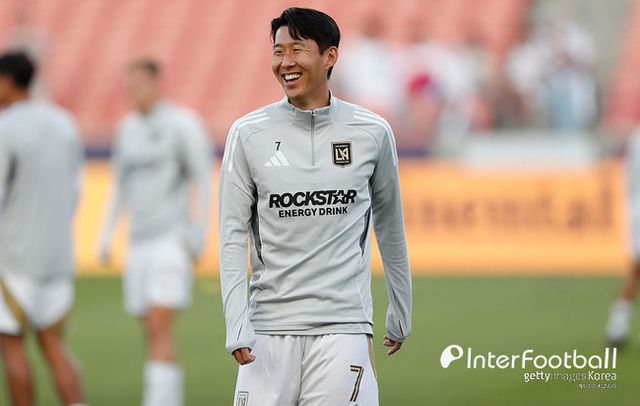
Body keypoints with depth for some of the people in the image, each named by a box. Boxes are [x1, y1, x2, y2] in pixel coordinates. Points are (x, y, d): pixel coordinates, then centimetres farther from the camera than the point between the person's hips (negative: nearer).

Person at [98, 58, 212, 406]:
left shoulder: (183, 123, -7)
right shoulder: (128, 128, 14)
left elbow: (203, 182, -8)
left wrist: (198, 236, -15)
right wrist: (106, 236, 14)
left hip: (173, 241, -7)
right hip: (140, 243, 7)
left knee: (160, 326, -17)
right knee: (151, 331, 7)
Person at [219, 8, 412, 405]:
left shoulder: (372, 132, 5)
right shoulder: (249, 134, 3)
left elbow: (390, 229, 15)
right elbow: (233, 235, 2)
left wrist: (401, 315, 20)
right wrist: (237, 327, -8)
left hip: (343, 326, 0)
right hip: (270, 325, 0)